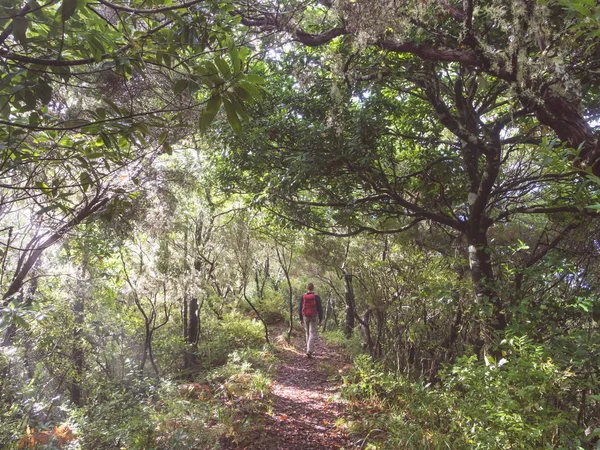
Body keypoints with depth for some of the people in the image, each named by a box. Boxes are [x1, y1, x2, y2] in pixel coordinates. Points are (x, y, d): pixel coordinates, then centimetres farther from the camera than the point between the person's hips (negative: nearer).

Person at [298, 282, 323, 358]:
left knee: (308, 333, 16)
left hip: (305, 317, 3)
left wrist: (301, 319, 12)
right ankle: (309, 351, -16)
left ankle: (311, 351, 22)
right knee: (312, 334, -3)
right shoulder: (316, 297, -8)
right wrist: (320, 319, 0)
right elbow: (320, 309, -8)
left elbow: (300, 308, 3)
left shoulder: (303, 297, -1)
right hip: (314, 317, -3)